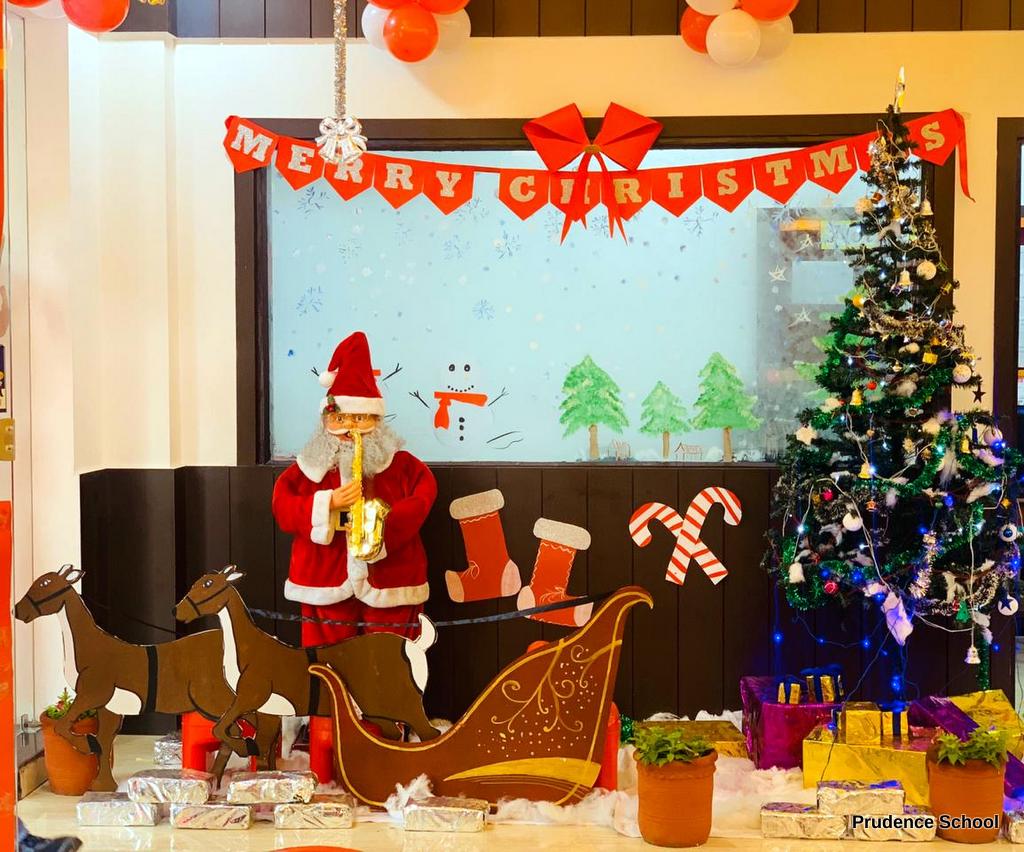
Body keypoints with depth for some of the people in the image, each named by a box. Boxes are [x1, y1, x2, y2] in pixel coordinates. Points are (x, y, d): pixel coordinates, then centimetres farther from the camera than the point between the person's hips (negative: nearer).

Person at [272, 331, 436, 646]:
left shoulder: (401, 465, 4)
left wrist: (387, 522, -21)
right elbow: (282, 507, -4)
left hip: (389, 580, 0)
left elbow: (424, 494, -7)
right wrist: (329, 503, -20)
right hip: (327, 582, 0)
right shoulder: (310, 467, 4)